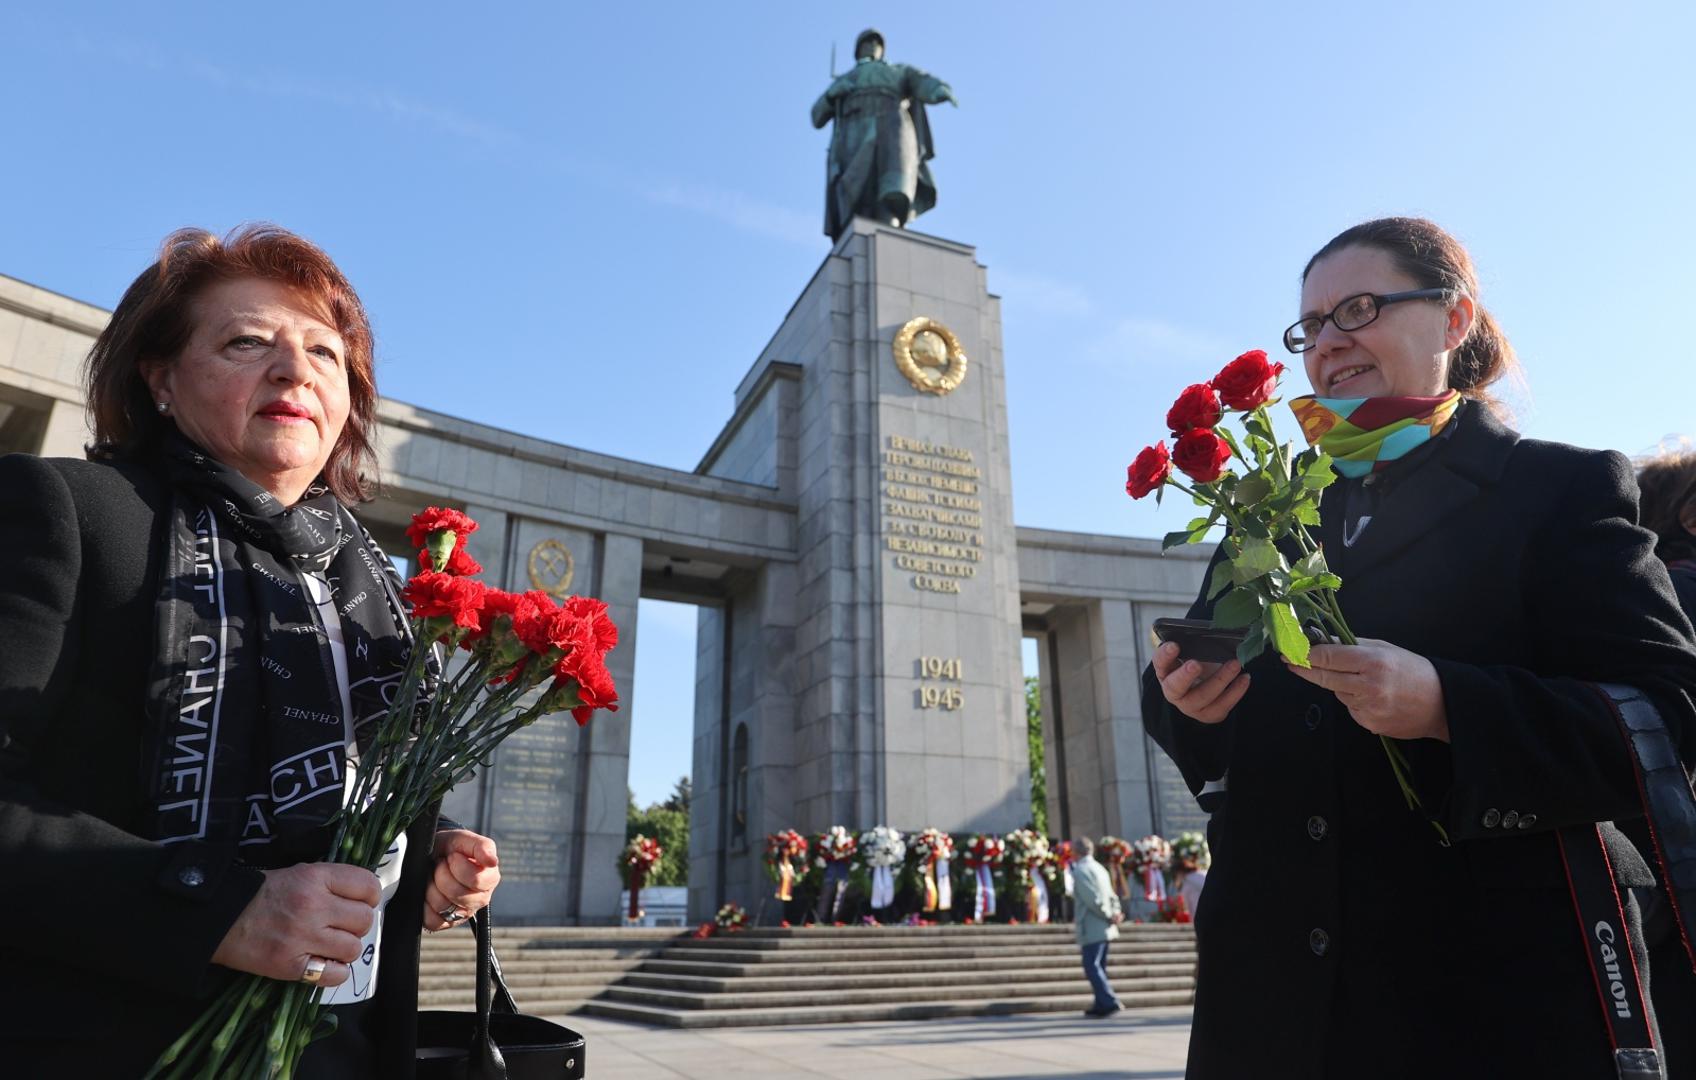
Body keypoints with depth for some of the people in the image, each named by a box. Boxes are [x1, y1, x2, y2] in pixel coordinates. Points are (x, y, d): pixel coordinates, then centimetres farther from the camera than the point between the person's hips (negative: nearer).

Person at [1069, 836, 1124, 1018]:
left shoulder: (1080, 870, -12)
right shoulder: (1099, 868, 16)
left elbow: (1093, 899, -20)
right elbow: (1112, 897, 15)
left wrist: (1110, 916, -11)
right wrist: (1114, 913, 1)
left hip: (1091, 929, -9)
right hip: (1105, 928, 9)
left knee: (1092, 967, -7)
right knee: (1098, 967, 14)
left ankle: (1110, 1002, -13)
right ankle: (1102, 1005, 18)